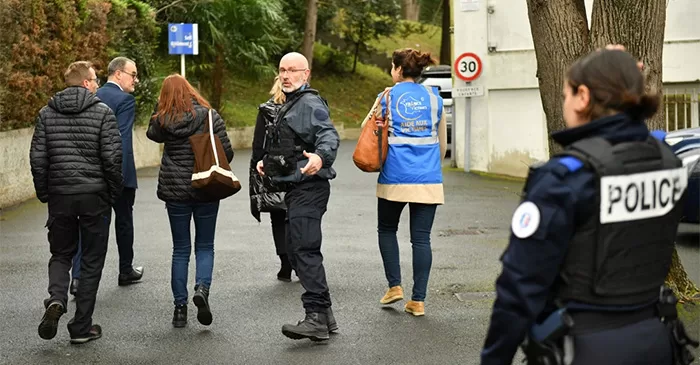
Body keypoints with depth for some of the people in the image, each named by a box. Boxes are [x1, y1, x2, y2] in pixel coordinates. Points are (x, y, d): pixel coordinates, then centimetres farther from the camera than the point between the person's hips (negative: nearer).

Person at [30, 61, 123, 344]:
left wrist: (44, 193, 11)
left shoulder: (46, 113, 4)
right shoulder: (102, 112, -6)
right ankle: (81, 327, 10)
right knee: (91, 261, 8)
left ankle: (56, 299, -10)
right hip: (95, 195, -3)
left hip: (59, 195, 3)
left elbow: (38, 158, 2)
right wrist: (115, 192, 2)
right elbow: (112, 158, -11)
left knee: (61, 254, 19)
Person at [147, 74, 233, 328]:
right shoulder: (209, 116, -7)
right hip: (206, 190, -1)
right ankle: (202, 288, -14)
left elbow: (152, 134, 20)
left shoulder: (163, 120, -4)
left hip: (175, 191, 1)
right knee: (205, 246, 12)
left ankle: (180, 307, 8)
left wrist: (160, 107, 12)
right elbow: (227, 153, -6)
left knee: (180, 249, 11)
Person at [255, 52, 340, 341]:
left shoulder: (310, 103, -11)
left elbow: (329, 135, -26)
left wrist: (320, 157, -45)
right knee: (296, 250, 12)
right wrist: (268, 162, 19)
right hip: (296, 188, 11)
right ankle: (325, 315, 18)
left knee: (305, 250, -17)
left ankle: (316, 316, -19)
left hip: (309, 187, -11)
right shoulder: (290, 105, 22)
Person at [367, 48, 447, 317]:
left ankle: (395, 285, 13)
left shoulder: (388, 96, 0)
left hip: (395, 177, -2)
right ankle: (418, 300, 3)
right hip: (428, 179, 2)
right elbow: (443, 144, 15)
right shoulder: (434, 97, 8)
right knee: (421, 237, 3)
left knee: (387, 229, 19)